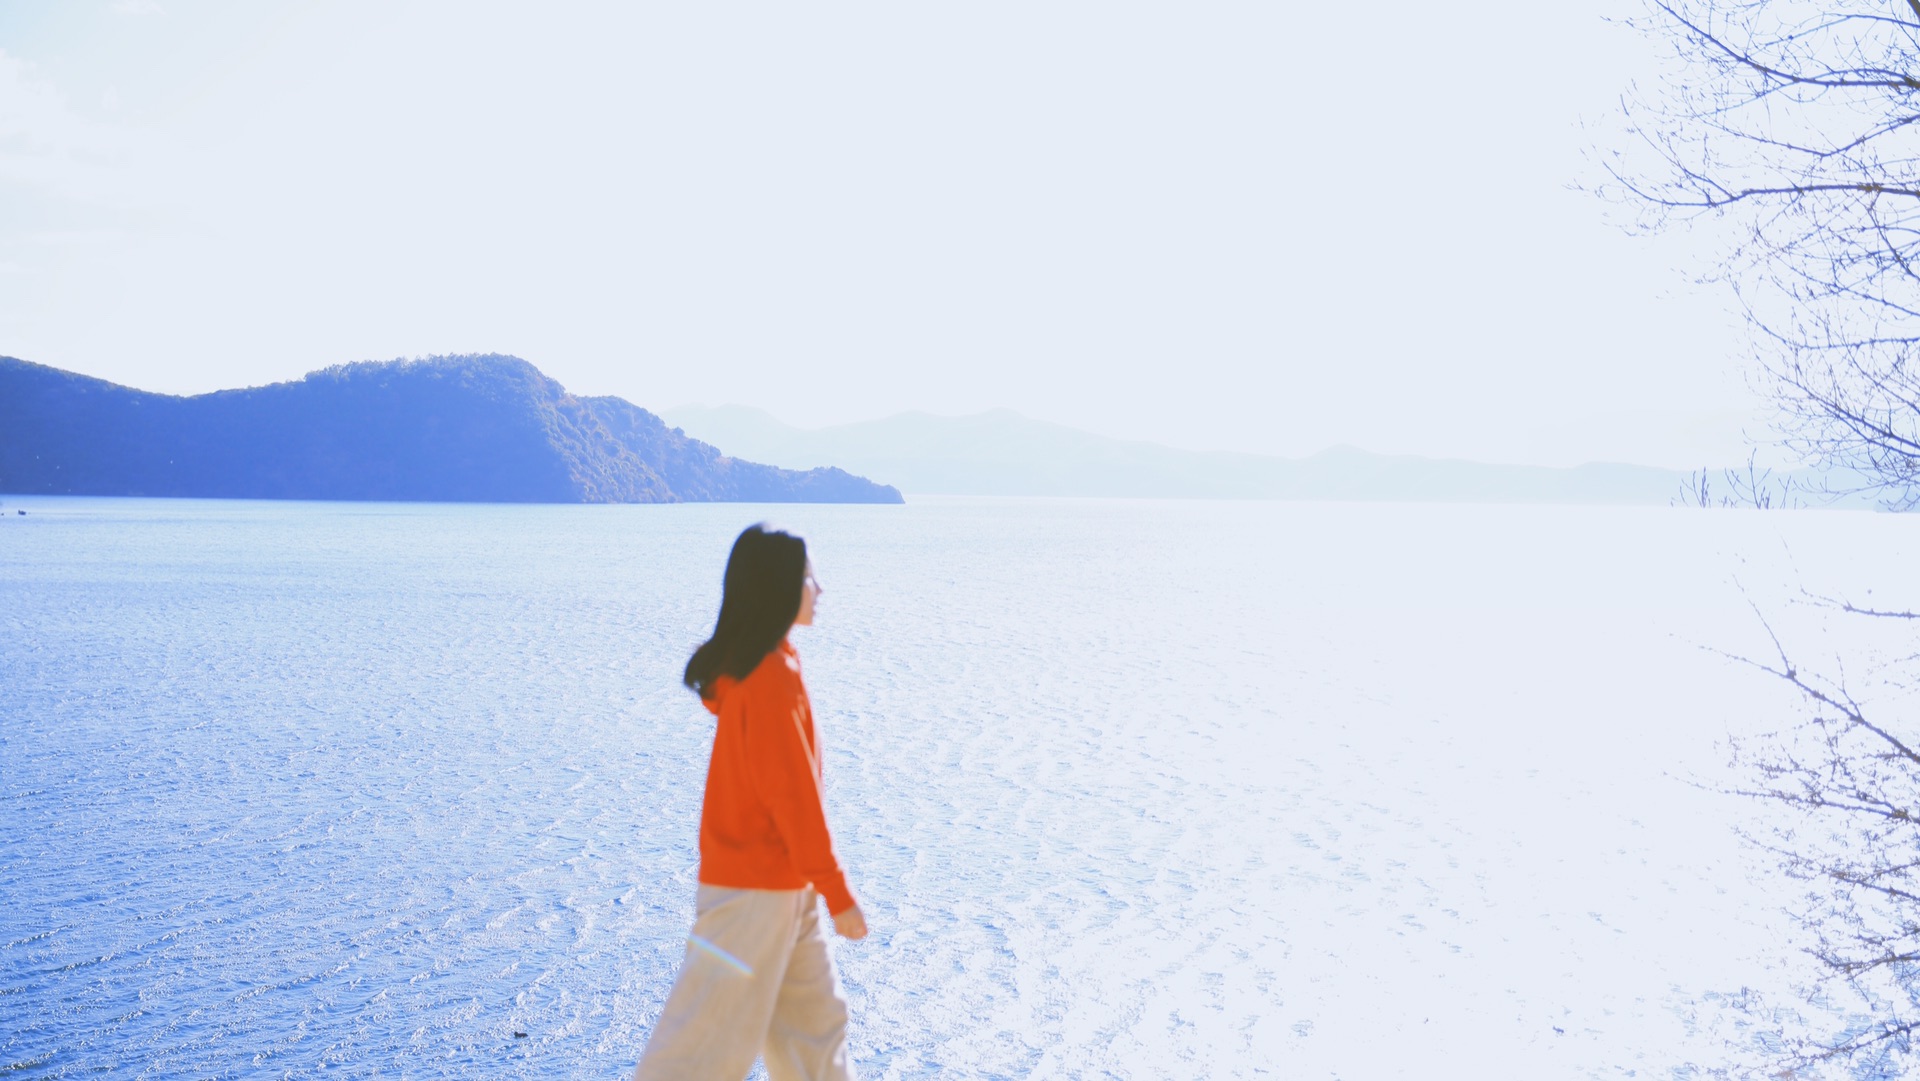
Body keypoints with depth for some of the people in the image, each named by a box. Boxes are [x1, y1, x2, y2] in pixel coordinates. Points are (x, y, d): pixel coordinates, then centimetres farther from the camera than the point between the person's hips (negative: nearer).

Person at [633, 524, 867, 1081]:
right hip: (757, 887, -10)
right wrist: (839, 895, -15)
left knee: (814, 1018, 16)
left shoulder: (747, 665, 7)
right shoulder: (772, 677, -22)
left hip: (782, 883, 10)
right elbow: (794, 797, -21)